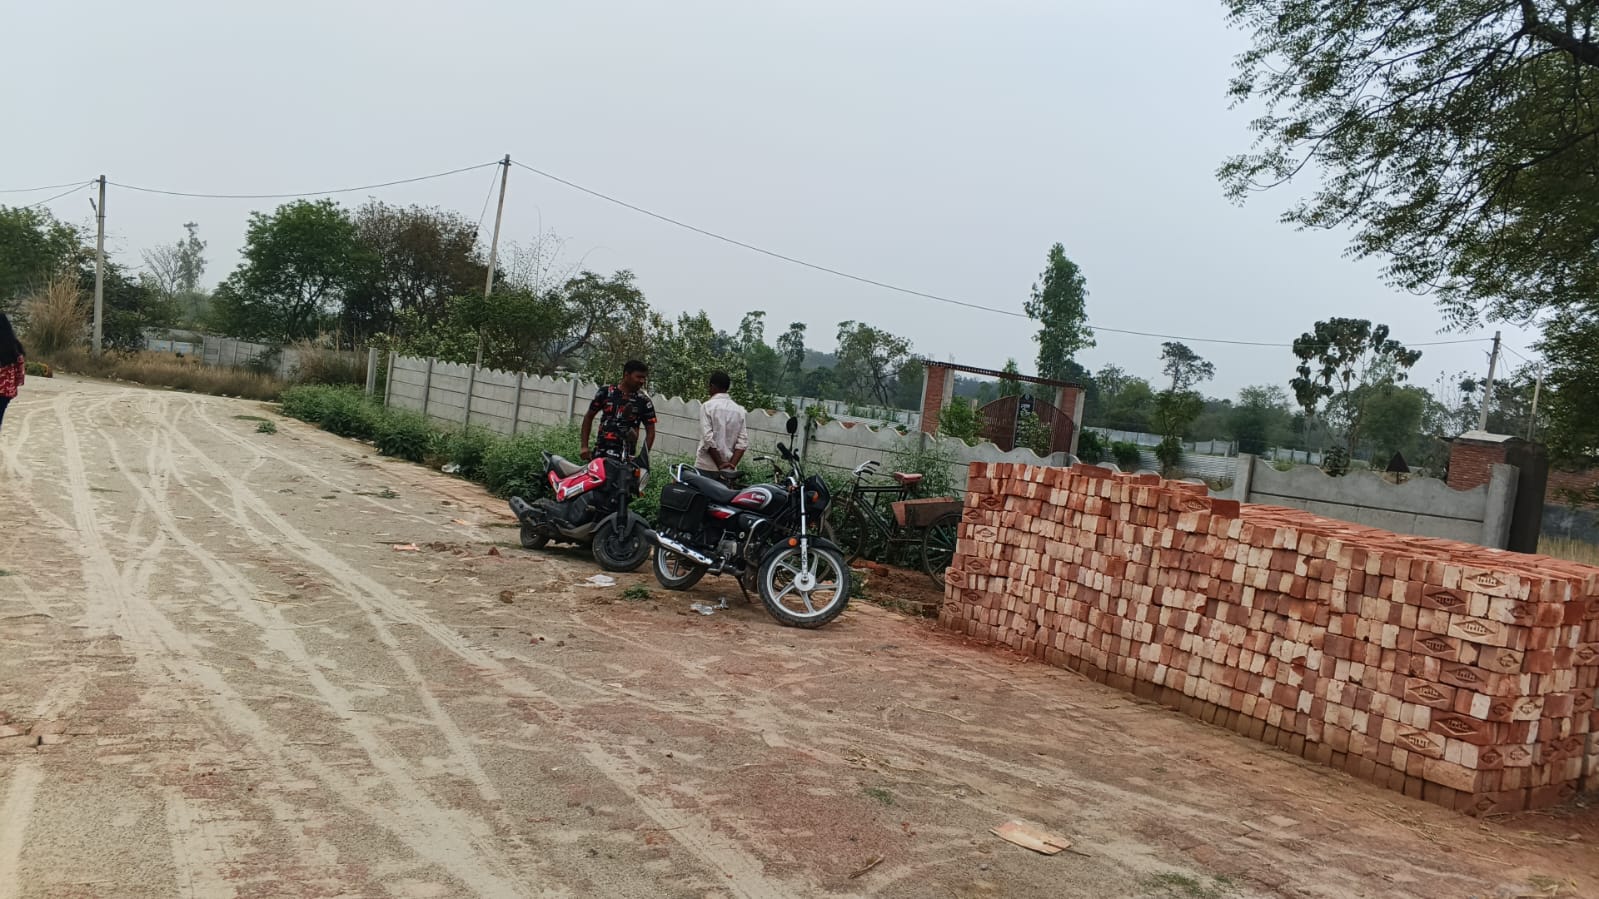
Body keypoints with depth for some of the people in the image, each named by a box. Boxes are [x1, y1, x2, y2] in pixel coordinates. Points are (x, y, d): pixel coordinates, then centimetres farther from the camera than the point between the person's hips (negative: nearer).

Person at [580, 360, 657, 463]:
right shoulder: (606, 392, 8)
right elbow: (589, 417, 16)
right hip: (599, 452, 3)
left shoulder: (644, 401, 4)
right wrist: (584, 447, 9)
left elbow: (650, 431, 7)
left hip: (624, 456, -2)